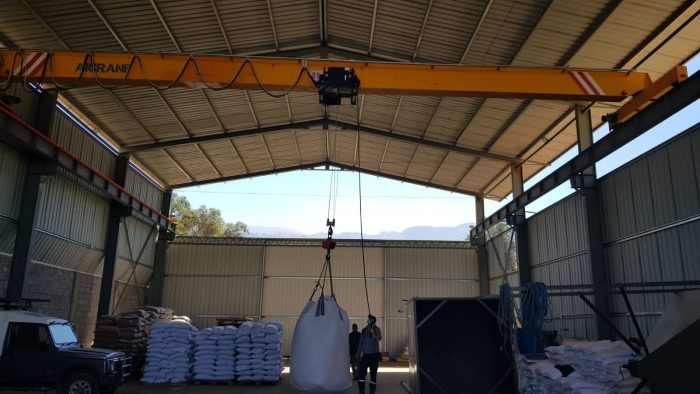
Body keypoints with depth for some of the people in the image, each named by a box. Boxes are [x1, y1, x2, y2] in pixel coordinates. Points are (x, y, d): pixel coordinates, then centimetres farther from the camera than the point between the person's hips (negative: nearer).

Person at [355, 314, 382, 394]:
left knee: (373, 373, 0)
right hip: (365, 354, 4)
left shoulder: (376, 329, -3)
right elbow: (361, 342, 16)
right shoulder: (364, 330, 9)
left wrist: (372, 331, -40)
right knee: (361, 373, 1)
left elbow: (379, 338, -23)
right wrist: (358, 353, 14)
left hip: (374, 354, -4)